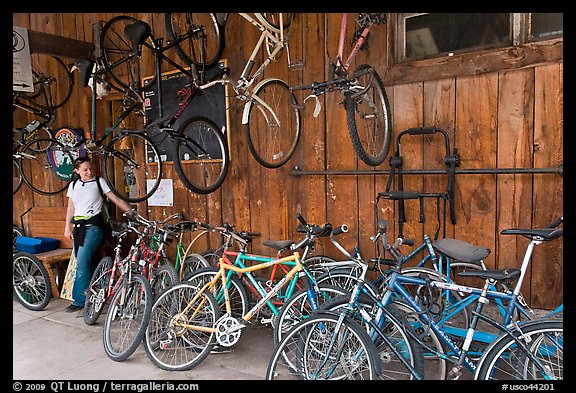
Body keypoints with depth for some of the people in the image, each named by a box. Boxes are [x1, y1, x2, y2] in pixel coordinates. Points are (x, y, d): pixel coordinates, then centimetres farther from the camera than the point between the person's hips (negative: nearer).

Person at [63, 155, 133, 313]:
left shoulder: (99, 182, 0)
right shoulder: (73, 185, 13)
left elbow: (117, 200, -2)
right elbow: (71, 208, 19)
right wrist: (67, 227, 11)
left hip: (93, 226, -5)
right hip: (78, 227, 5)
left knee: (82, 263, -14)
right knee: (83, 264, 5)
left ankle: (79, 301, -4)